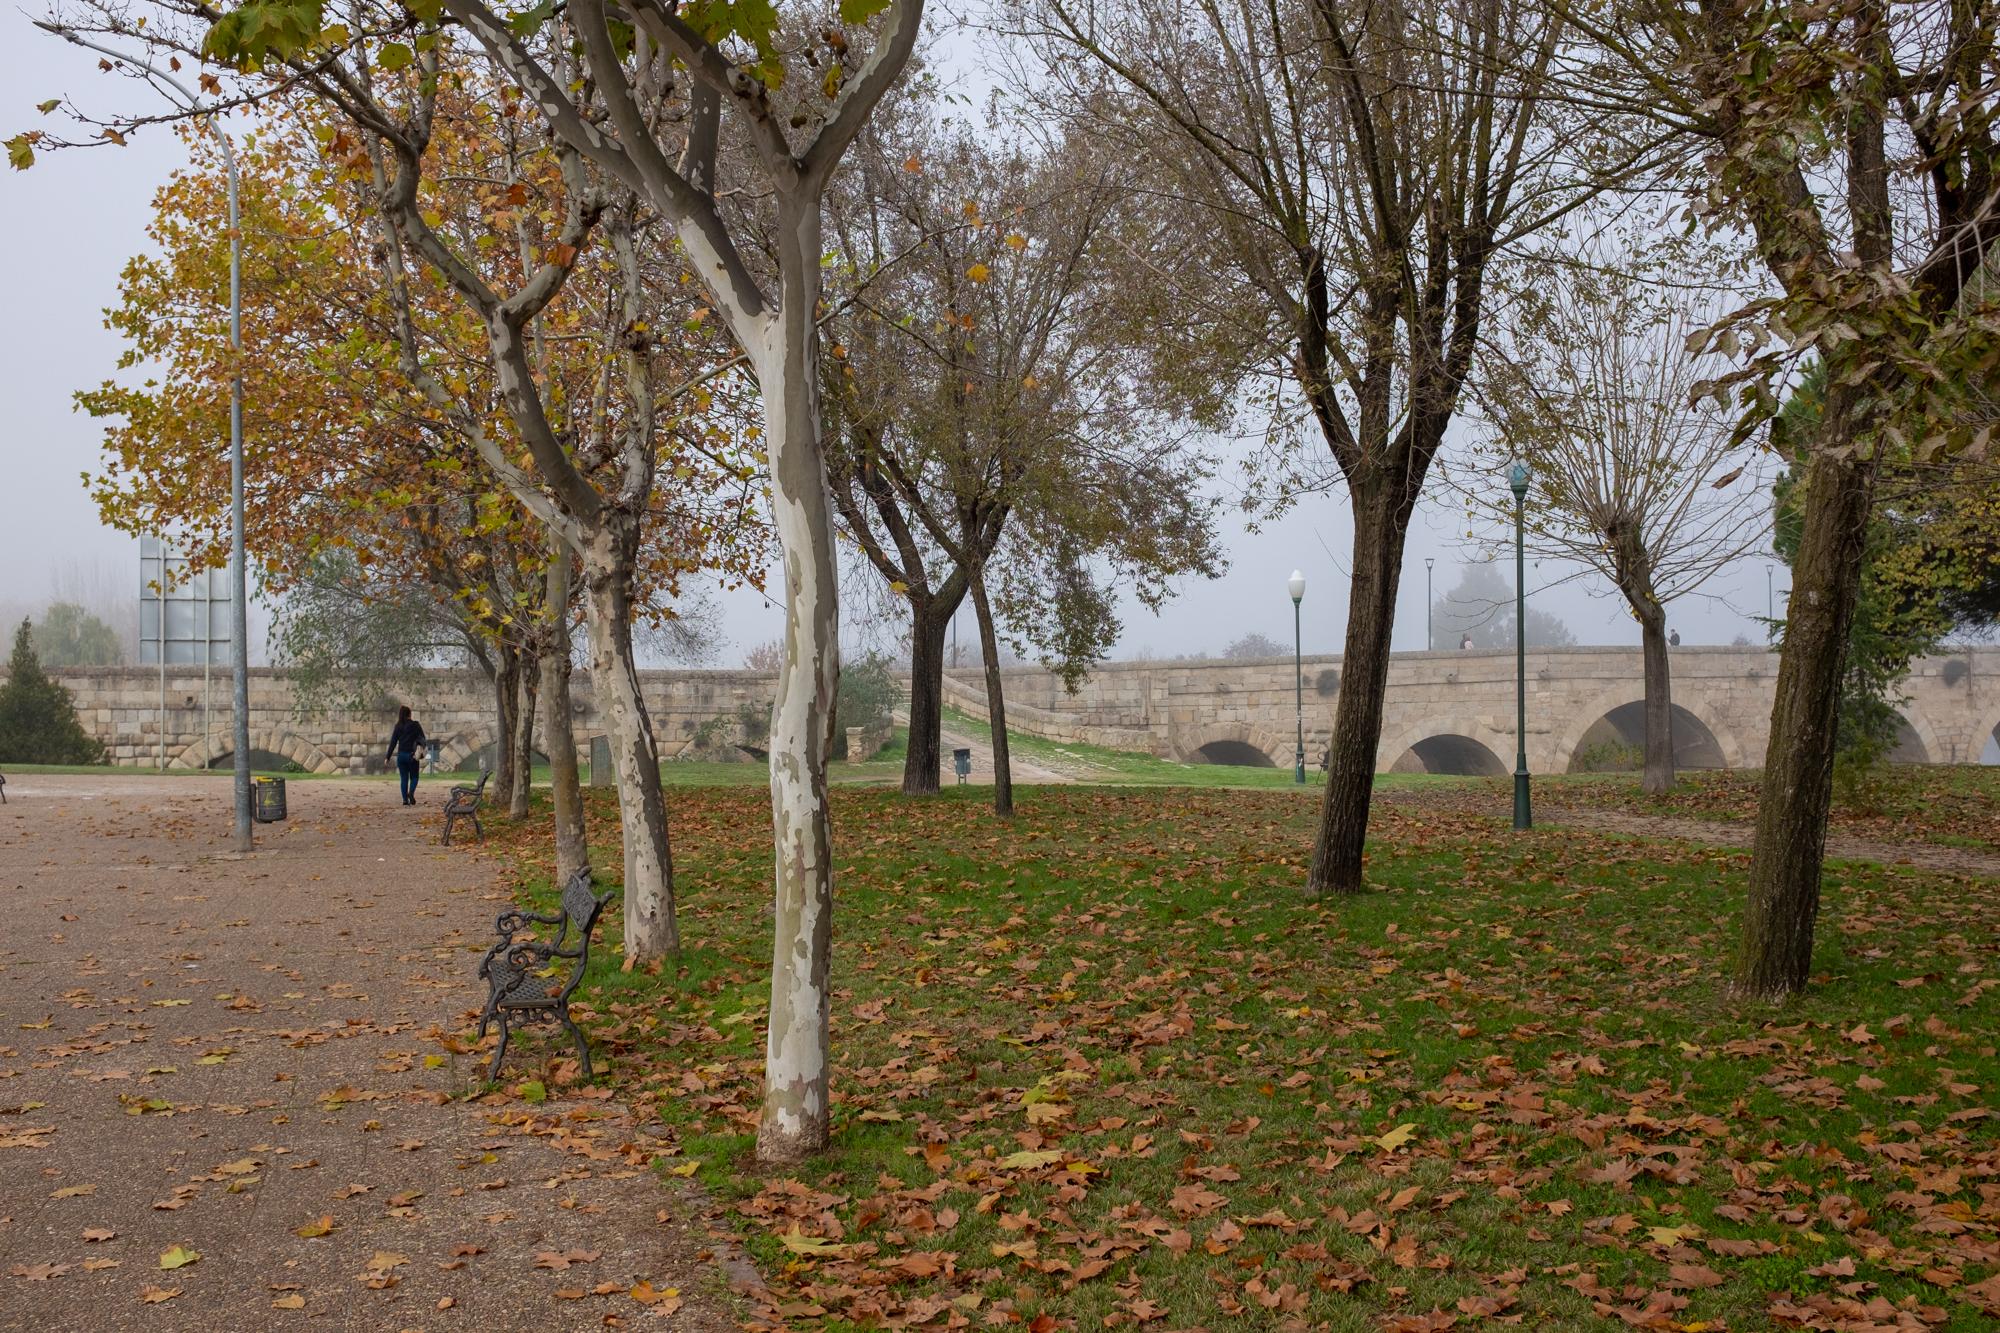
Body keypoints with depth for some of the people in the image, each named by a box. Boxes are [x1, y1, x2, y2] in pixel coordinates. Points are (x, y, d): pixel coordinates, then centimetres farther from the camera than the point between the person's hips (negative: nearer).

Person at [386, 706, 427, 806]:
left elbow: (393, 742, 3)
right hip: (412, 755, -2)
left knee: (404, 778, 9)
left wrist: (388, 757, 6)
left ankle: (405, 799, 1)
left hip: (401, 755, 2)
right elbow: (422, 738, -8)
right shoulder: (415, 725, -1)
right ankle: (411, 792, -18)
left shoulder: (398, 726, 3)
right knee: (414, 777, 9)